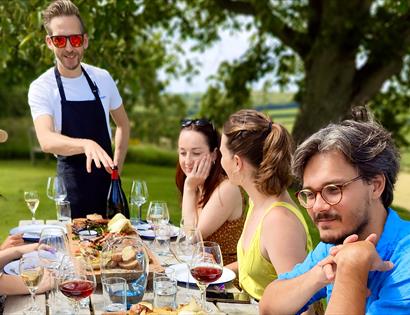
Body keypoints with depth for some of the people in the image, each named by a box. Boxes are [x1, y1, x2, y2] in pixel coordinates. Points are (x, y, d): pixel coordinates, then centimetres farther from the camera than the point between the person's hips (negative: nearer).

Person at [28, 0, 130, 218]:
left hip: (106, 179, 4)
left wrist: (117, 168, 6)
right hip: (72, 183, -4)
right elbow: (46, 140, -26)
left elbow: (123, 124, 16)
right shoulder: (41, 88, -11)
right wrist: (86, 144, -44)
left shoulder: (103, 79, 1)